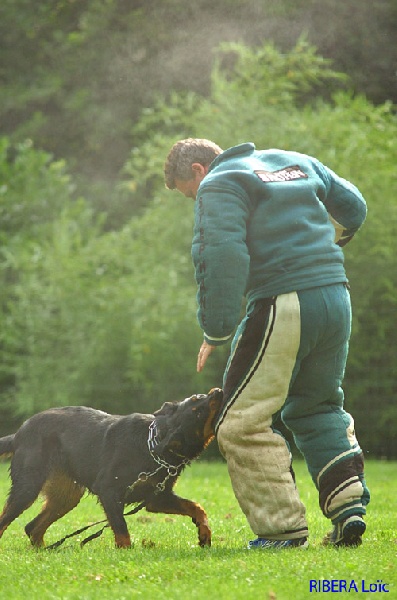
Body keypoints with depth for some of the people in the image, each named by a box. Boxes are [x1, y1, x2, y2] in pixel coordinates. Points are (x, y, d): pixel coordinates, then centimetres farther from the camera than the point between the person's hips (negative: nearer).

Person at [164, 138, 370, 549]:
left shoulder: (219, 186, -2)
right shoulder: (296, 162, 21)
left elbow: (222, 257, -16)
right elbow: (353, 208, 27)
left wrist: (216, 330, -15)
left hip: (282, 307, -8)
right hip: (337, 300, 8)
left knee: (242, 422, 1)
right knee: (319, 407, 24)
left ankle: (283, 528, 0)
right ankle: (349, 503, 9)